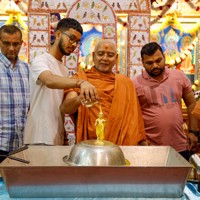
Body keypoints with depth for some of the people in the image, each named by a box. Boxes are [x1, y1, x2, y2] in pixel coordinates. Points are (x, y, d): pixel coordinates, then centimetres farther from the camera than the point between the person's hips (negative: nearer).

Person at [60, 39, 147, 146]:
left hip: (121, 144, 2)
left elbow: (133, 116, 11)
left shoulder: (124, 83, 12)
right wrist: (79, 99, -29)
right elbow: (64, 109, -9)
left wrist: (142, 142, 1)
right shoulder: (80, 78, 4)